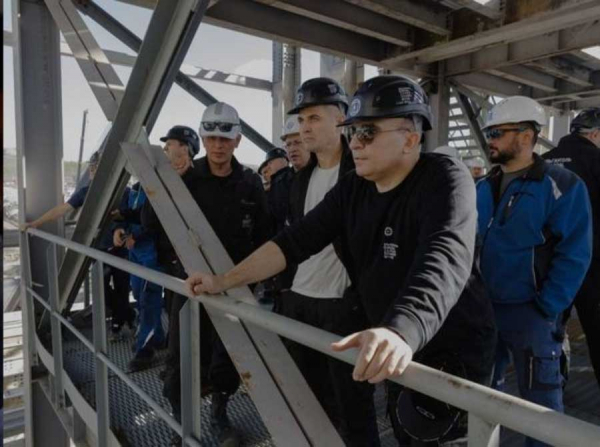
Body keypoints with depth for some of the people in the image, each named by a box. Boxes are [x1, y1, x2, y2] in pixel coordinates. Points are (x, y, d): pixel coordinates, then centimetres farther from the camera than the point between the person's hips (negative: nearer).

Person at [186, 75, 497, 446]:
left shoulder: (445, 179, -22)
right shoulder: (353, 187, -2)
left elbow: (444, 259, -40)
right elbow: (297, 240, -2)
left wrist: (401, 332, -58)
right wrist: (224, 281, -6)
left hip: (451, 351, -5)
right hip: (386, 344, 6)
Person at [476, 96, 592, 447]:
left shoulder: (562, 186, -10)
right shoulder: (484, 188, 8)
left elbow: (574, 255, -14)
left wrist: (546, 309, -17)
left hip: (529, 312, -6)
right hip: (483, 307, 6)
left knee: (540, 398, 10)